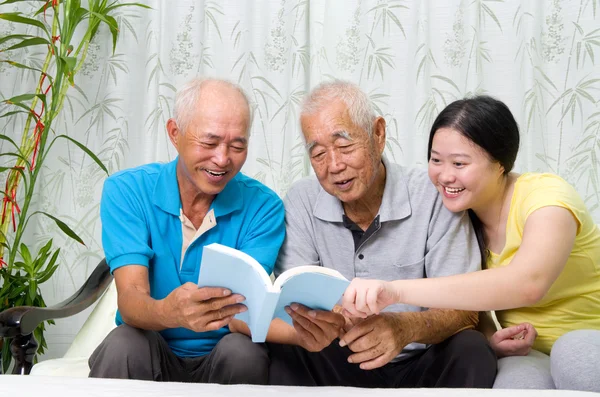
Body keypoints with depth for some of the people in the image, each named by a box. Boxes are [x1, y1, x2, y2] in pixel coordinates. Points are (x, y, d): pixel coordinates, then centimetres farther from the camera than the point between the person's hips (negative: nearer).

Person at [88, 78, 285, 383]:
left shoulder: (263, 206, -8)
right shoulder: (126, 191, -9)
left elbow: (244, 305, -19)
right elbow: (130, 300, -21)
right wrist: (167, 312, -46)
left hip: (225, 359, 0)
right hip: (146, 356, 0)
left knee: (244, 350, -32)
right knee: (122, 344, -32)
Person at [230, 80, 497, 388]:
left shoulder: (433, 198, -11)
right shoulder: (302, 201, -2)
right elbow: (294, 299, -9)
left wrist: (408, 327, -39)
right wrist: (309, 326, -36)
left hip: (420, 367, 0)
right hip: (339, 367, 1)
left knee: (470, 349, -30)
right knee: (281, 349, -26)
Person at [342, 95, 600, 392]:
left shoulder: (545, 195, -19)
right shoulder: (458, 217, -1)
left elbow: (527, 284, -40)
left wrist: (397, 290, -46)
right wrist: (487, 341, -19)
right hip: (532, 355, 3)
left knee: (574, 351, -36)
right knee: (519, 380, -32)